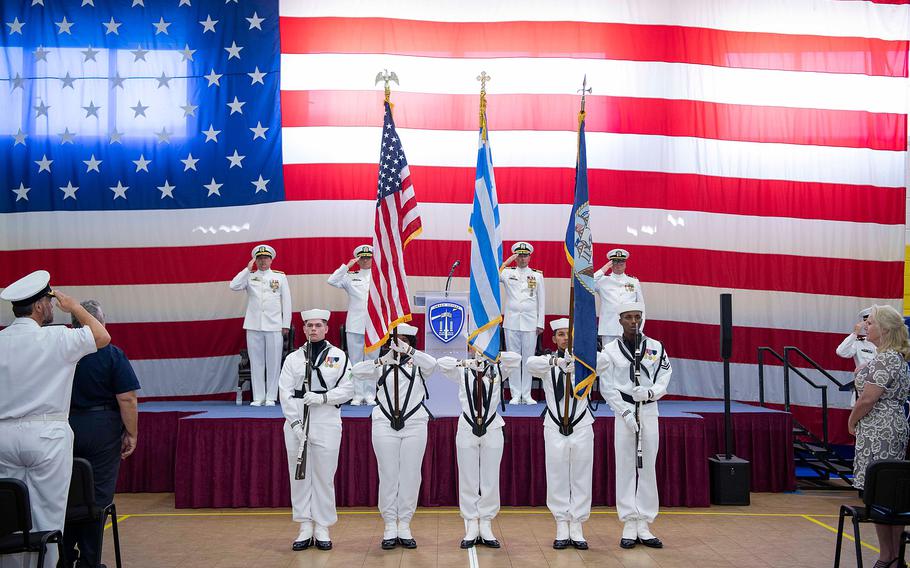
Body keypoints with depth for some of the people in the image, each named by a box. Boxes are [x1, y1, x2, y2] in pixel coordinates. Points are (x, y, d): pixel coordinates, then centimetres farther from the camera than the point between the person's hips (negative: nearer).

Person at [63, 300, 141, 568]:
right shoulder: (112, 355, -11)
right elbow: (127, 399, -14)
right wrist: (131, 434, -5)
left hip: (64, 426, 4)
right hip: (101, 428, -3)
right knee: (97, 495, 5)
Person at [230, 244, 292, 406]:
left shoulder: (280, 276, 9)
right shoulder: (249, 276, 11)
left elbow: (286, 301, 8)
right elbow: (234, 286, -6)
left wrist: (286, 324, 2)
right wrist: (248, 269, -6)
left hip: (274, 326, -1)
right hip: (254, 326, 1)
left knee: (273, 362, 0)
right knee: (256, 362, 3)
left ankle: (271, 397, 6)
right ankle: (258, 397, 9)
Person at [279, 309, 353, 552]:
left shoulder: (339, 356, 5)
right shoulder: (293, 358, 9)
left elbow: (347, 389, 0)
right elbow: (285, 393, 1)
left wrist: (322, 397, -15)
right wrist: (295, 423, -10)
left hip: (326, 423, -2)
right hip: (296, 422, 2)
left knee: (324, 476, 1)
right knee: (299, 476, 5)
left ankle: (322, 529, 12)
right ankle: (305, 529, 14)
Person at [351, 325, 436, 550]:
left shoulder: (417, 364, 6)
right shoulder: (381, 366, 8)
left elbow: (431, 363, -17)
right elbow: (357, 371, -8)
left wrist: (407, 350, -28)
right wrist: (383, 360, -21)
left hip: (414, 426, 0)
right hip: (385, 425, 0)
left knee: (410, 476, 2)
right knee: (388, 476, 2)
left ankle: (404, 526, 12)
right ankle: (390, 527, 11)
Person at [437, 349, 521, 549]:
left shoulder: (497, 369, 5)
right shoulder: (462, 370, 3)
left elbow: (517, 359, -10)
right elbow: (441, 363, -11)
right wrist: (463, 363, -15)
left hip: (492, 429, 0)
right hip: (467, 429, 0)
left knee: (490, 480, 3)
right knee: (468, 480, 3)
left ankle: (486, 527, 13)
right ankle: (471, 528, 11)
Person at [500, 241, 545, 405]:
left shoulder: (537, 275, 9)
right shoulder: (507, 272, 8)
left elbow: (541, 301, 7)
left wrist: (540, 323, 2)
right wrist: (506, 262, -15)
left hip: (530, 323, 0)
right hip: (511, 322, 0)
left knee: (528, 359, 2)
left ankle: (526, 395, 9)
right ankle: (515, 394, 7)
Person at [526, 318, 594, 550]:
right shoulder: (547, 361, 1)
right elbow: (531, 363, -22)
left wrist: (576, 361, -44)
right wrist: (555, 361, -42)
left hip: (582, 427, 0)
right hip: (555, 427, 0)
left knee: (581, 479, 4)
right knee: (557, 479, 3)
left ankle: (577, 529, 13)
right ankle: (562, 529, 12)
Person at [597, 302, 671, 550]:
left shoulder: (656, 348, 6)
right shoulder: (610, 350, 1)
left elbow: (664, 381, 4)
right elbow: (607, 387, -2)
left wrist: (649, 392, -16)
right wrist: (626, 412, -11)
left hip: (649, 411, 2)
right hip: (623, 411, -2)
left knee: (647, 467, 4)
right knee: (625, 467, -1)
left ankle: (644, 525, 11)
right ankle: (629, 525, 6)